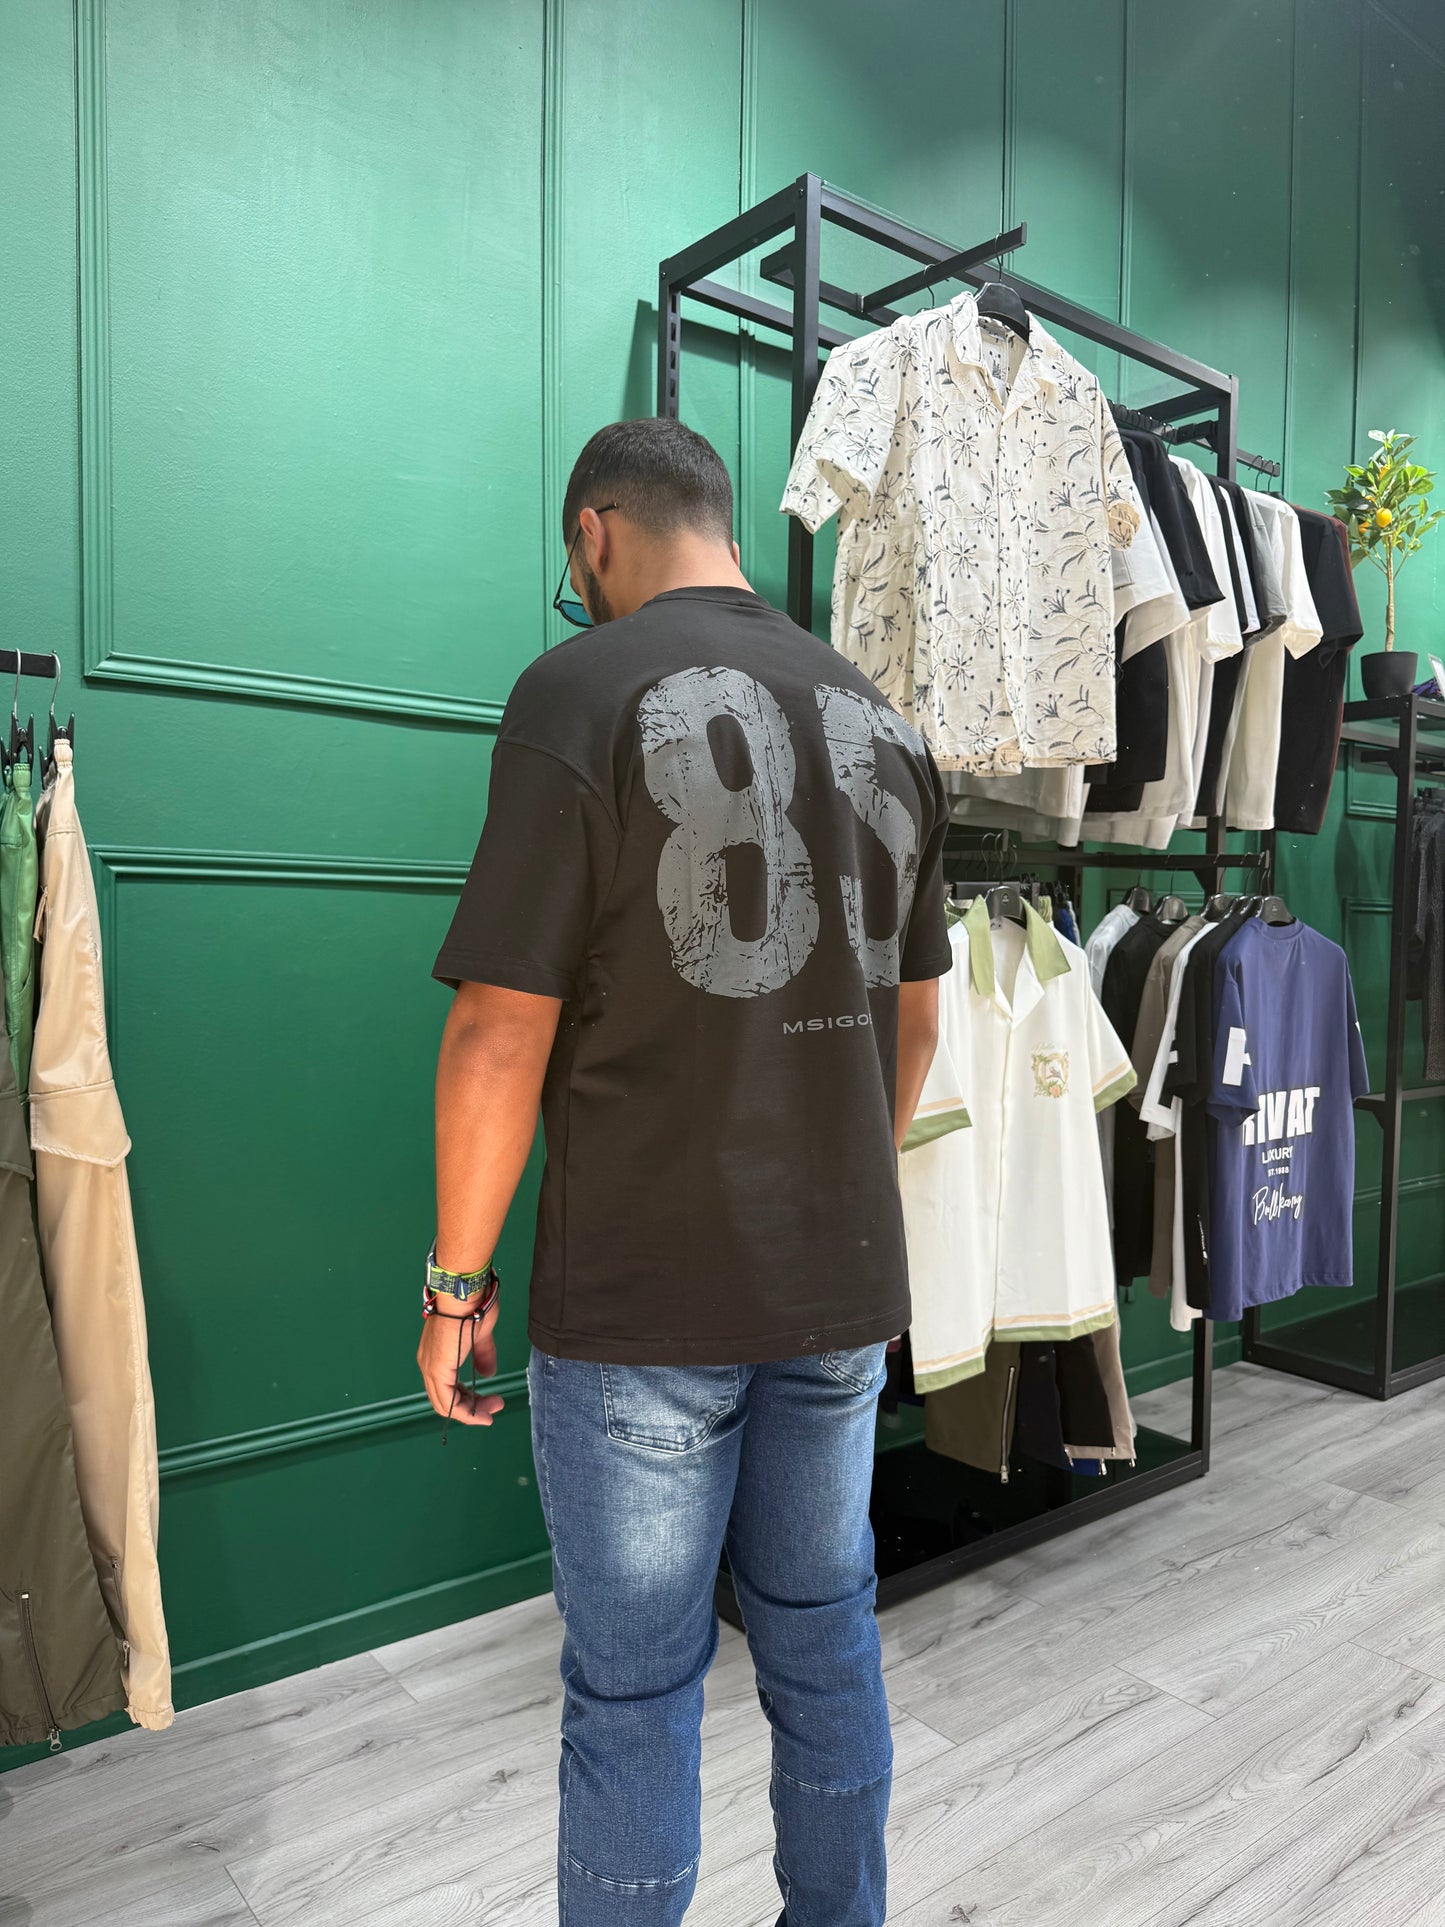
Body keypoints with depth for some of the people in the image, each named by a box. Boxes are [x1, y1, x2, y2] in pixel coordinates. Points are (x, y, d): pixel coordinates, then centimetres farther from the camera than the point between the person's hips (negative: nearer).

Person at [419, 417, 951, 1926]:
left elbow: (505, 1027, -15)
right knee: (823, 1635, 22)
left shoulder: (582, 689, -11)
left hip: (641, 1294, -6)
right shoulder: (877, 718, 8)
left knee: (633, 1685, 11)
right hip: (842, 1287, 6)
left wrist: (457, 1279, -4)